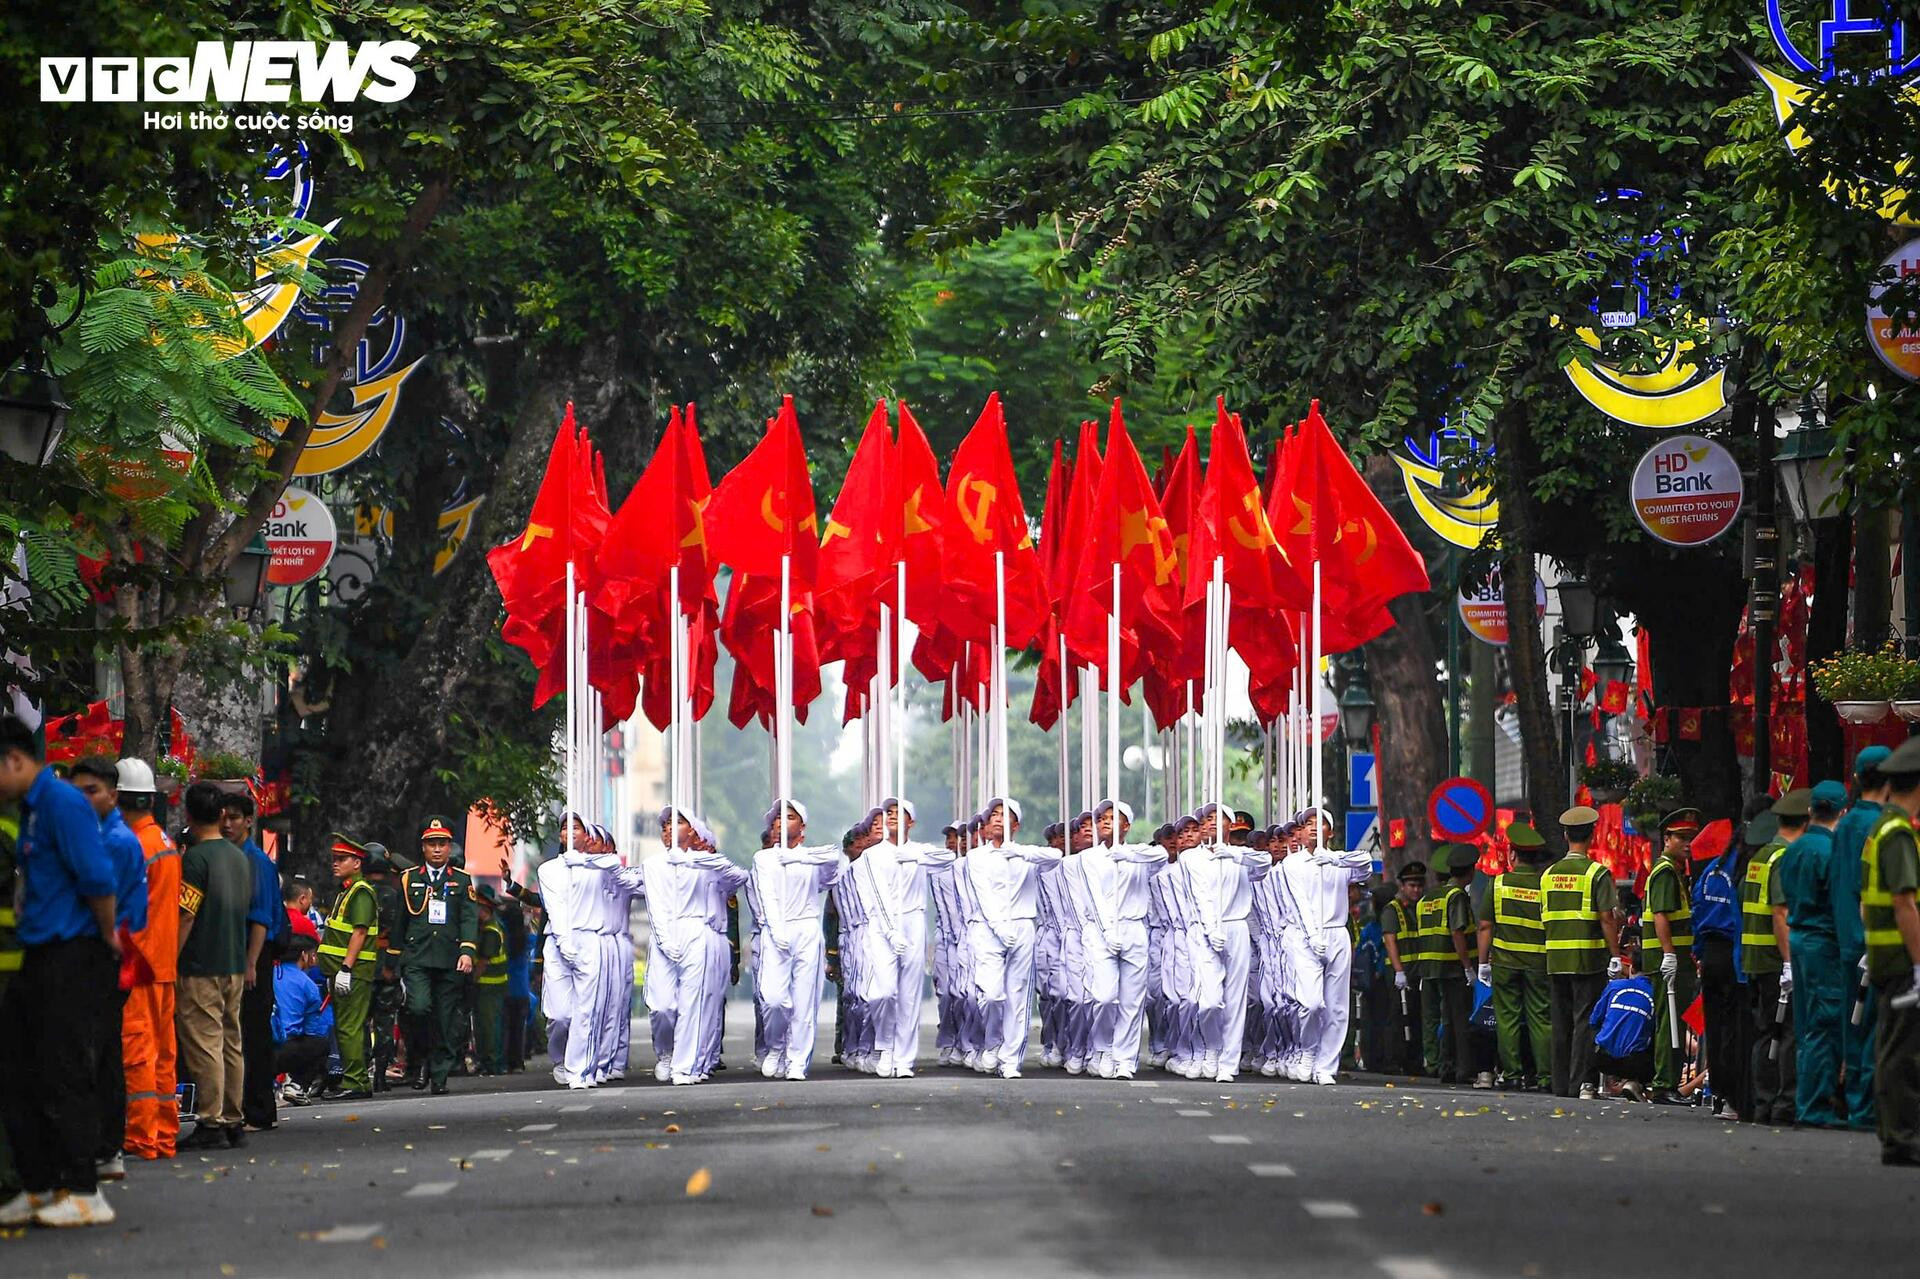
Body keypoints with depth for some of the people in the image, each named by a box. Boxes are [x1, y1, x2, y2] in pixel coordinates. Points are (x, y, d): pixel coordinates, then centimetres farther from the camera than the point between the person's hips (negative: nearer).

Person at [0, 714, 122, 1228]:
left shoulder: (62, 802, -15)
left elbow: (97, 878, -21)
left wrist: (106, 936, -10)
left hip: (73, 959, -10)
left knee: (63, 1078, -7)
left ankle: (83, 1194, 0)